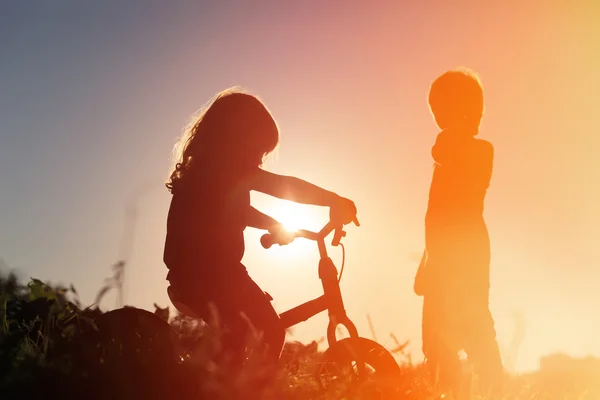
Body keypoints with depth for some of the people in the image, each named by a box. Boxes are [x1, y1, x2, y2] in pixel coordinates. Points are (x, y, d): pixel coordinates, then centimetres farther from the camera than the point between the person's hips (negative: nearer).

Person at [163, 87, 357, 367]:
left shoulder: (206, 168, 21)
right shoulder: (228, 165, -8)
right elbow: (284, 186, -16)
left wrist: (275, 226, 39)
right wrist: (335, 201, -15)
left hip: (191, 272, 10)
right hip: (211, 270, -10)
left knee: (237, 331, 27)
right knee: (271, 332, -7)